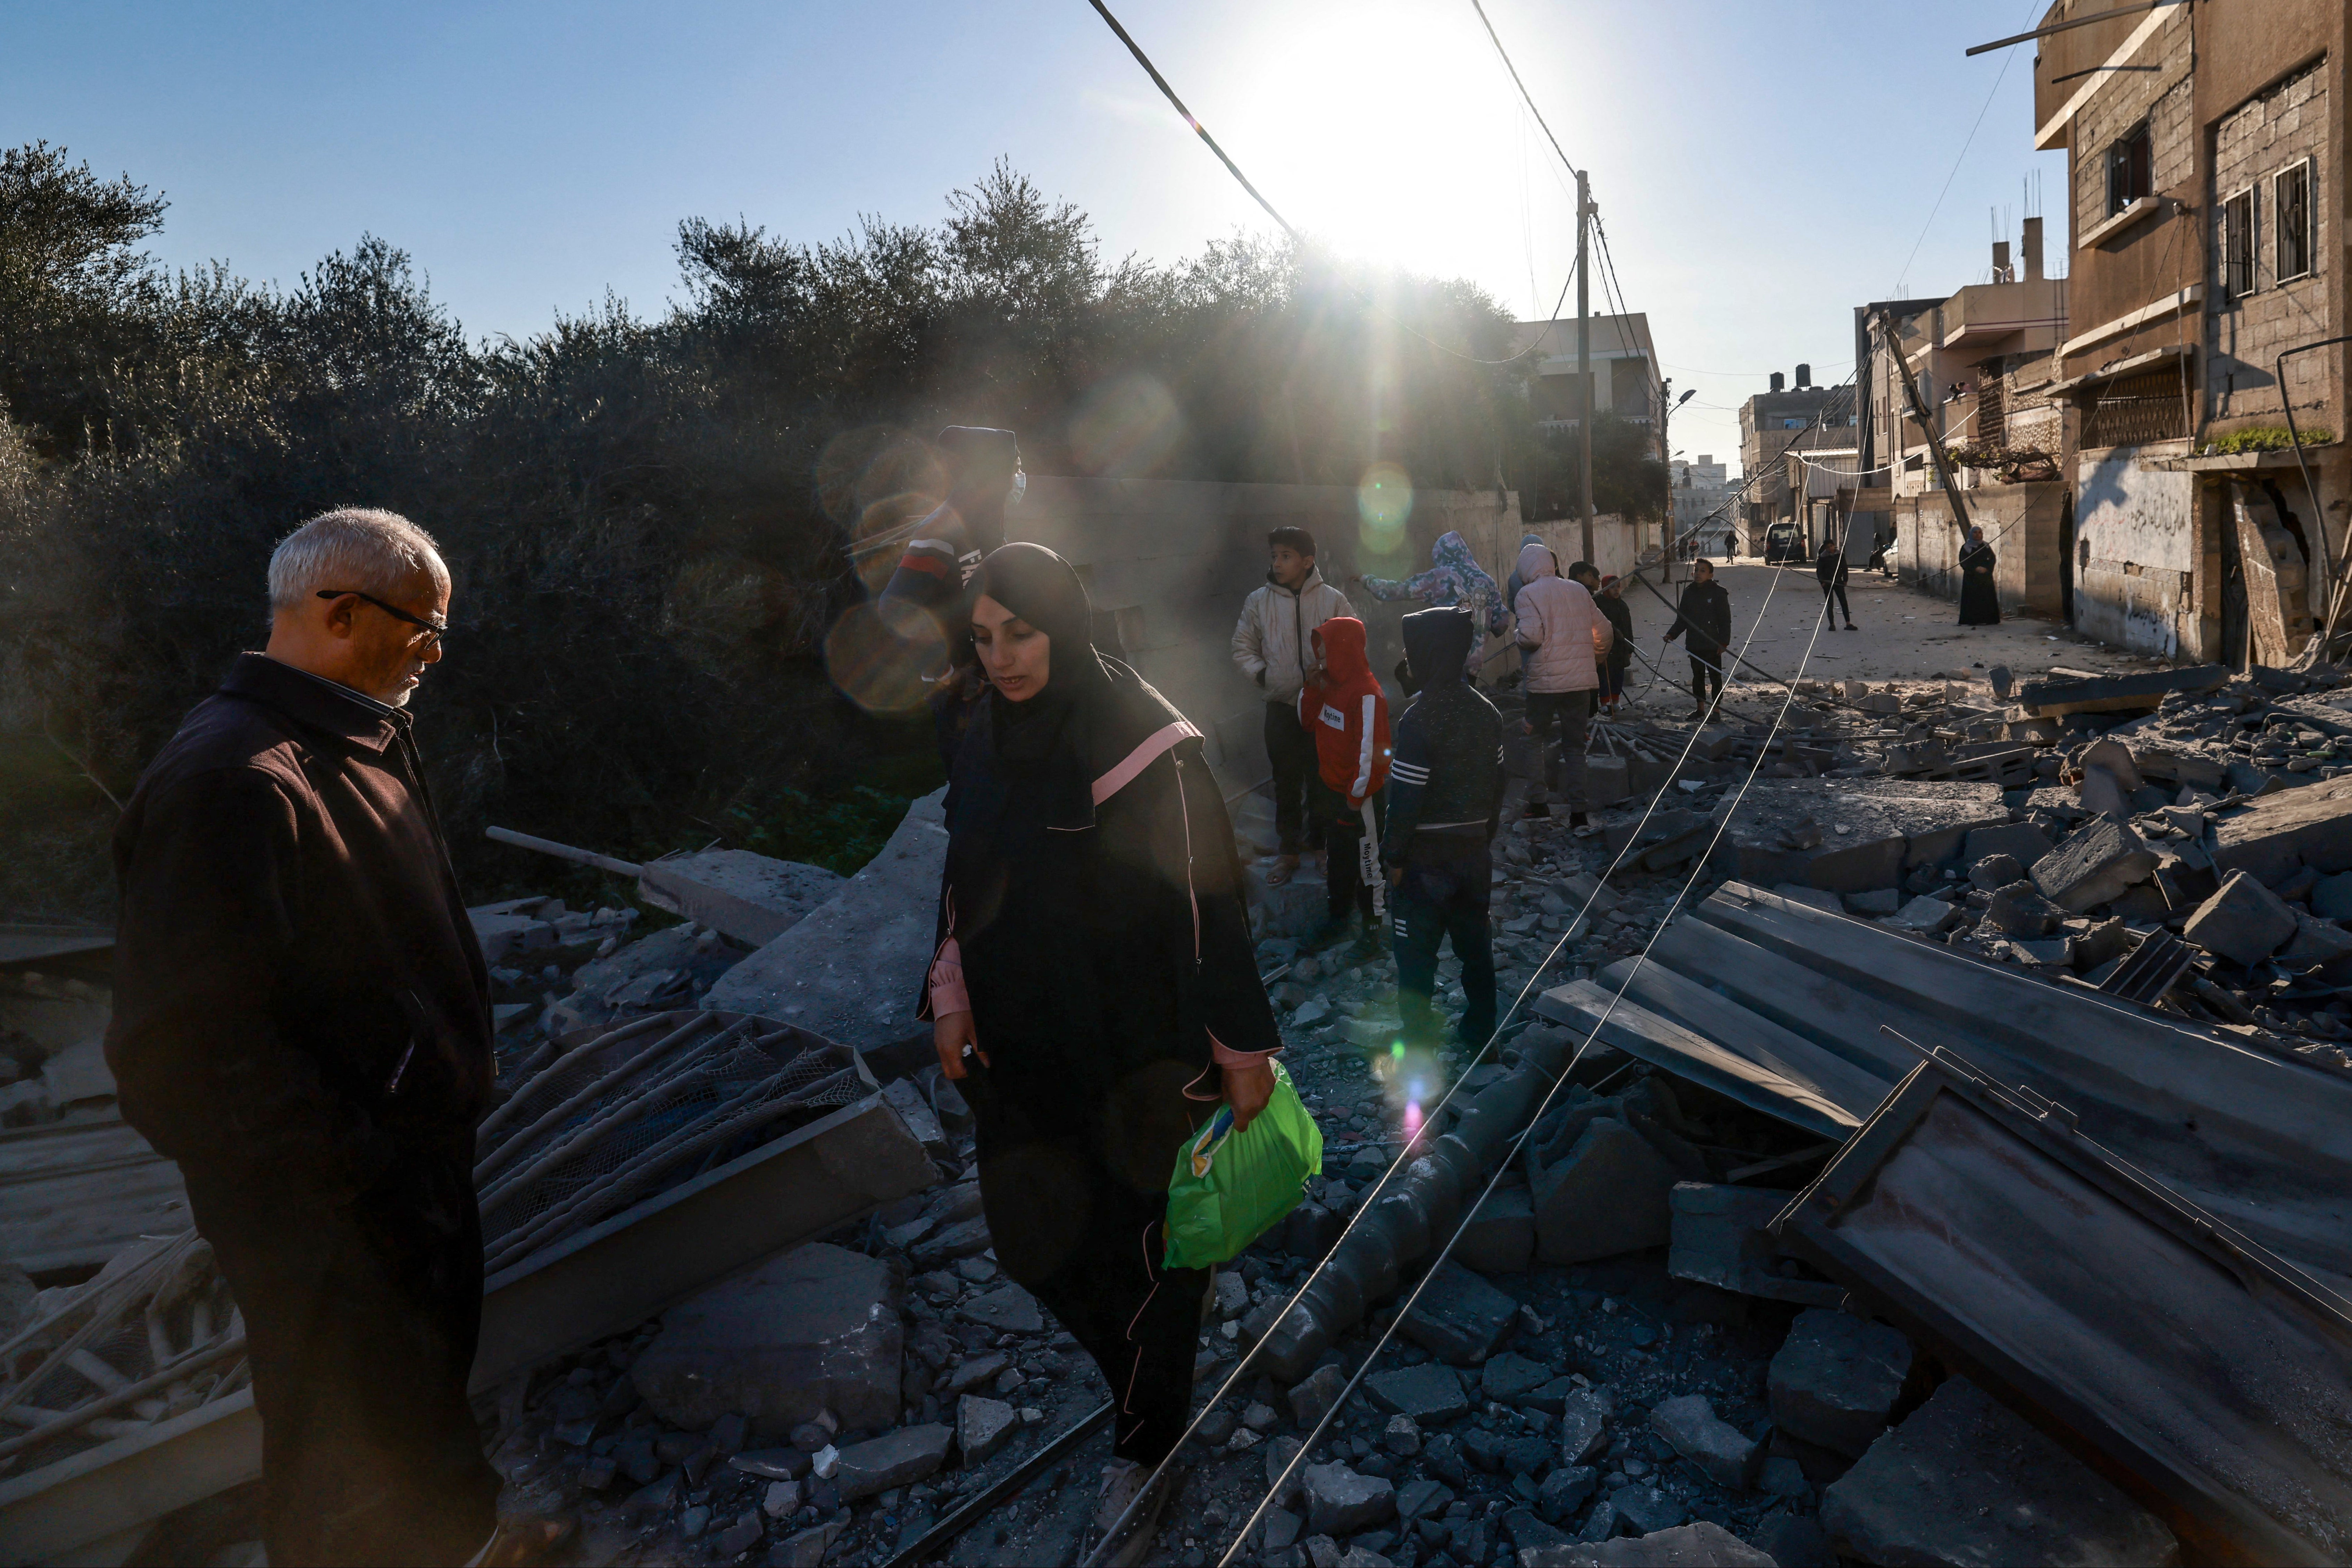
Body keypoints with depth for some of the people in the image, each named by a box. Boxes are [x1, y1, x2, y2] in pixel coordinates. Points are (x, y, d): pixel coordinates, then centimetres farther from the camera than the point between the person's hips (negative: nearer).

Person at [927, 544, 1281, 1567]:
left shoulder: (1146, 746, -19)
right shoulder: (988, 737, 0)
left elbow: (1205, 901, -17)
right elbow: (964, 878, 11)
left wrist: (1243, 1048, -13)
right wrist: (953, 1002, 7)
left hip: (1138, 1051, -6)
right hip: (1021, 1042, 6)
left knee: (1141, 1241, 10)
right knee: (1030, 1236, 17)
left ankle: (1145, 1445, 35)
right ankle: (1145, 1357, 47)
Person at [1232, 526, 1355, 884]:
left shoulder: (1332, 600, -5)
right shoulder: (1258, 601, -1)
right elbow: (1243, 648, 8)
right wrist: (1262, 676, -3)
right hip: (1281, 707, 1)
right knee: (1286, 783, 8)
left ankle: (1319, 841, 28)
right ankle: (1289, 852, 20)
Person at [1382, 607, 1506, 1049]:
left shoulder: (1421, 719, -22)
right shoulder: (1486, 713, 2)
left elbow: (1406, 799, -21)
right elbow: (1496, 784, 10)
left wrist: (1394, 856, -11)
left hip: (1427, 859, -7)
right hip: (1475, 853, 7)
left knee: (1416, 954, 4)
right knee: (1475, 944, 18)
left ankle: (1419, 1049, 11)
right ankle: (1480, 1033, 31)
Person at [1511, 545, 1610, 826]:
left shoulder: (1528, 594, -5)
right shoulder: (1578, 591, 10)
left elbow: (1531, 636, -18)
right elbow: (1602, 629, 11)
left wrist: (1520, 640, 4)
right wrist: (1595, 659, 26)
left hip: (1545, 680, -4)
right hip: (1581, 679, 4)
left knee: (1538, 740, 14)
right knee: (1575, 745, 8)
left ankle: (1541, 802, 14)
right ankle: (1578, 810, 4)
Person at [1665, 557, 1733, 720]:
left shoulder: (1718, 593, -7)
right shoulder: (1689, 593, 7)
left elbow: (1725, 620, -6)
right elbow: (1682, 619, 12)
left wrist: (1724, 642, -13)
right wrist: (1672, 634, -2)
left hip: (1713, 645, -5)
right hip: (1694, 645, 5)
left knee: (1715, 677, 4)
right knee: (1698, 677, 13)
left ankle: (1716, 710, 12)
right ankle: (1701, 708, 25)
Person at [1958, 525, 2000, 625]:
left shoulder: (1986, 546, 13)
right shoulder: (1966, 548, 3)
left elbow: (1993, 559, 6)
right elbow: (1964, 562, -5)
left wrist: (1986, 569, -12)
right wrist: (1976, 569, -18)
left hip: (1986, 576, 3)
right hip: (1971, 577, -3)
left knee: (1987, 597, -2)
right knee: (1973, 598, -8)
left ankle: (1987, 619, 0)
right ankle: (1972, 620, -9)